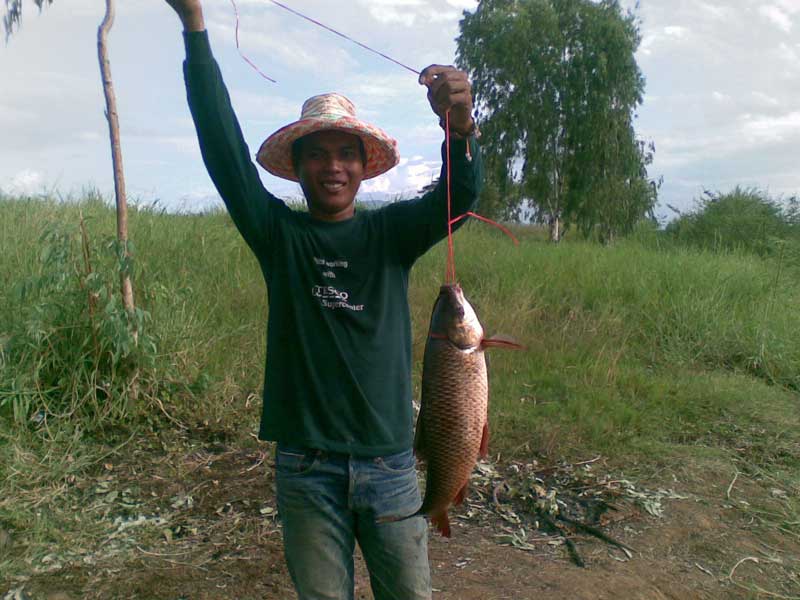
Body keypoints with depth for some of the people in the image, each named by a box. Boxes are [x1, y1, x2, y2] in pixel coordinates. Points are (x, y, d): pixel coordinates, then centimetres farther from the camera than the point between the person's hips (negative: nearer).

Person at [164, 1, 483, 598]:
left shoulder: (392, 233, 0)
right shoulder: (279, 233, -1)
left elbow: (458, 196, -15)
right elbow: (225, 150, -10)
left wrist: (460, 124, -37)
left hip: (388, 463, 0)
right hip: (305, 465, 0)